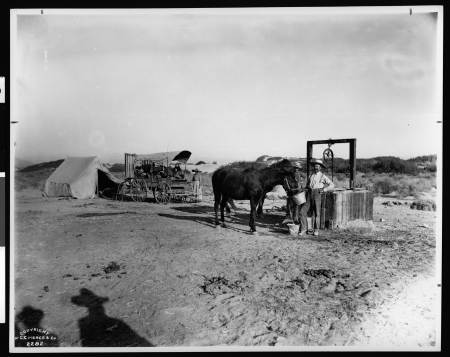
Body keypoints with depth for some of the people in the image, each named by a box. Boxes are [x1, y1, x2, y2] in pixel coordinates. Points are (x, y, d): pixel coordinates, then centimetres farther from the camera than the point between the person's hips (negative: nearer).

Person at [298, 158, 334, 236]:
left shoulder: (323, 176, 6)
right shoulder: (310, 175, 18)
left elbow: (332, 185, 3)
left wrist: (324, 189, -10)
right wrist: (304, 191, 9)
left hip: (317, 194, -3)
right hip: (309, 195, 3)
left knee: (316, 213, -4)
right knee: (302, 211, -7)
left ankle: (316, 230, 10)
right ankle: (303, 229, 0)